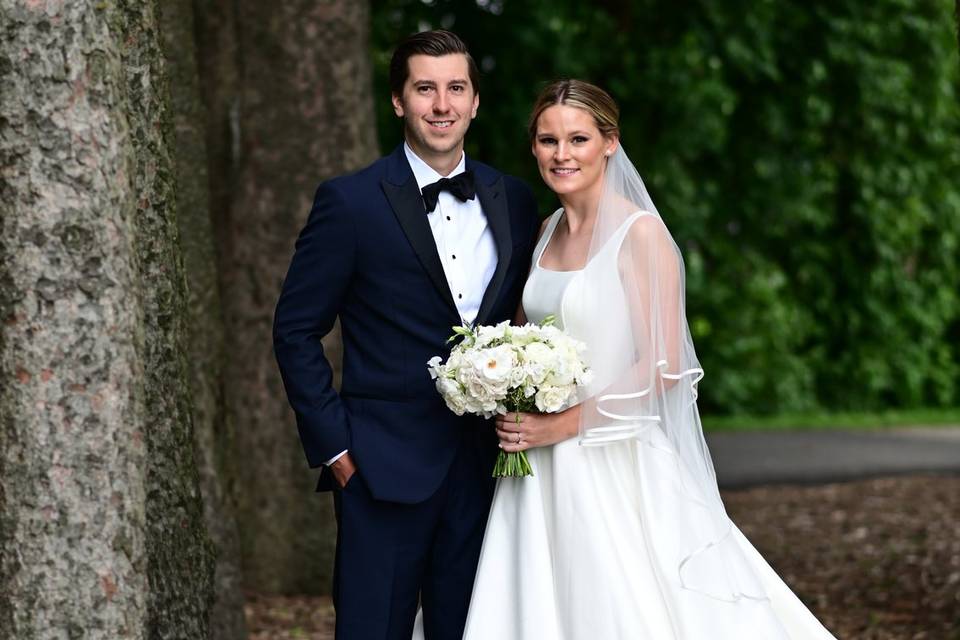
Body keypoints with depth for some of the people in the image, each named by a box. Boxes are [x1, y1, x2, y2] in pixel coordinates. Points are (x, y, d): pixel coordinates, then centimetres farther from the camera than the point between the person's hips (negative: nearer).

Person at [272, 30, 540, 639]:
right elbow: (296, 331, -3)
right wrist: (334, 446, -7)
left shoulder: (515, 201, 7)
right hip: (385, 467, -4)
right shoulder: (351, 202, -6)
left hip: (486, 467, 4)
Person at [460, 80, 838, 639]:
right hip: (542, 471, 7)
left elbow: (663, 365, -15)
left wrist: (568, 423, -18)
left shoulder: (641, 233, -11)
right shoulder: (548, 231, 11)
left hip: (616, 467, -7)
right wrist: (514, 414, 1)